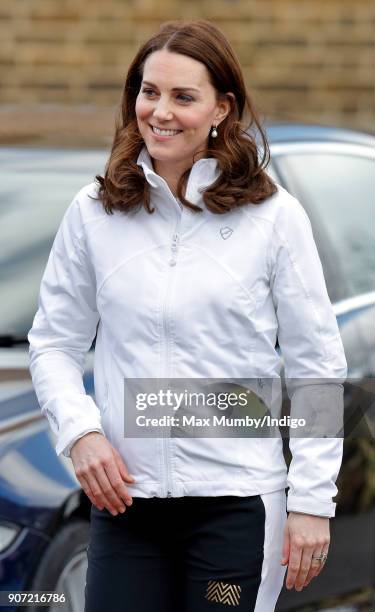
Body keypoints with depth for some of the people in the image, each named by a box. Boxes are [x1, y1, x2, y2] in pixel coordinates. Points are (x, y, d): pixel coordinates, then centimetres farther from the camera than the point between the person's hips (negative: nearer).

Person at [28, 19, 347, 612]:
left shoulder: (274, 217, -2)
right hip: (123, 497, 2)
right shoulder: (94, 212, 4)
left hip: (236, 501, -2)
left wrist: (312, 500, -3)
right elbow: (55, 342, 11)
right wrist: (79, 430, -6)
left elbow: (317, 368, 1)